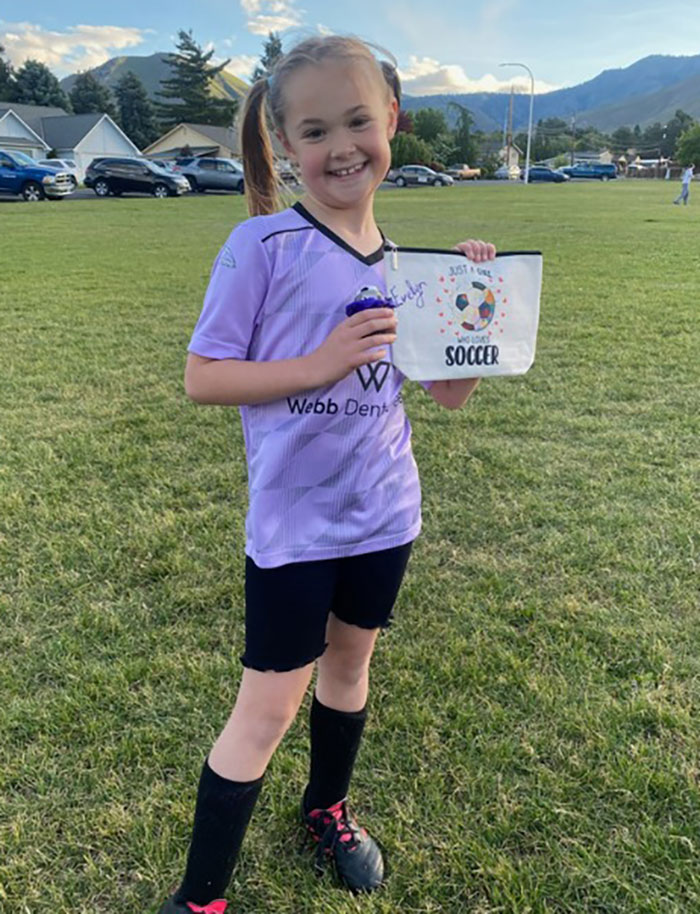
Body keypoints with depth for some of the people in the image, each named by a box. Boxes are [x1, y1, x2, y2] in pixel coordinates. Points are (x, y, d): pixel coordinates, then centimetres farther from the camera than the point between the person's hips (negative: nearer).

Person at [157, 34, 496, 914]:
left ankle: (326, 808, 49)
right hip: (294, 523, -5)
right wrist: (318, 363, -23)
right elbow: (201, 377, -13)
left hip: (384, 511, 5)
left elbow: (450, 392, 6)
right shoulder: (262, 244, -12)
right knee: (267, 707, 3)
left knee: (349, 660, 21)